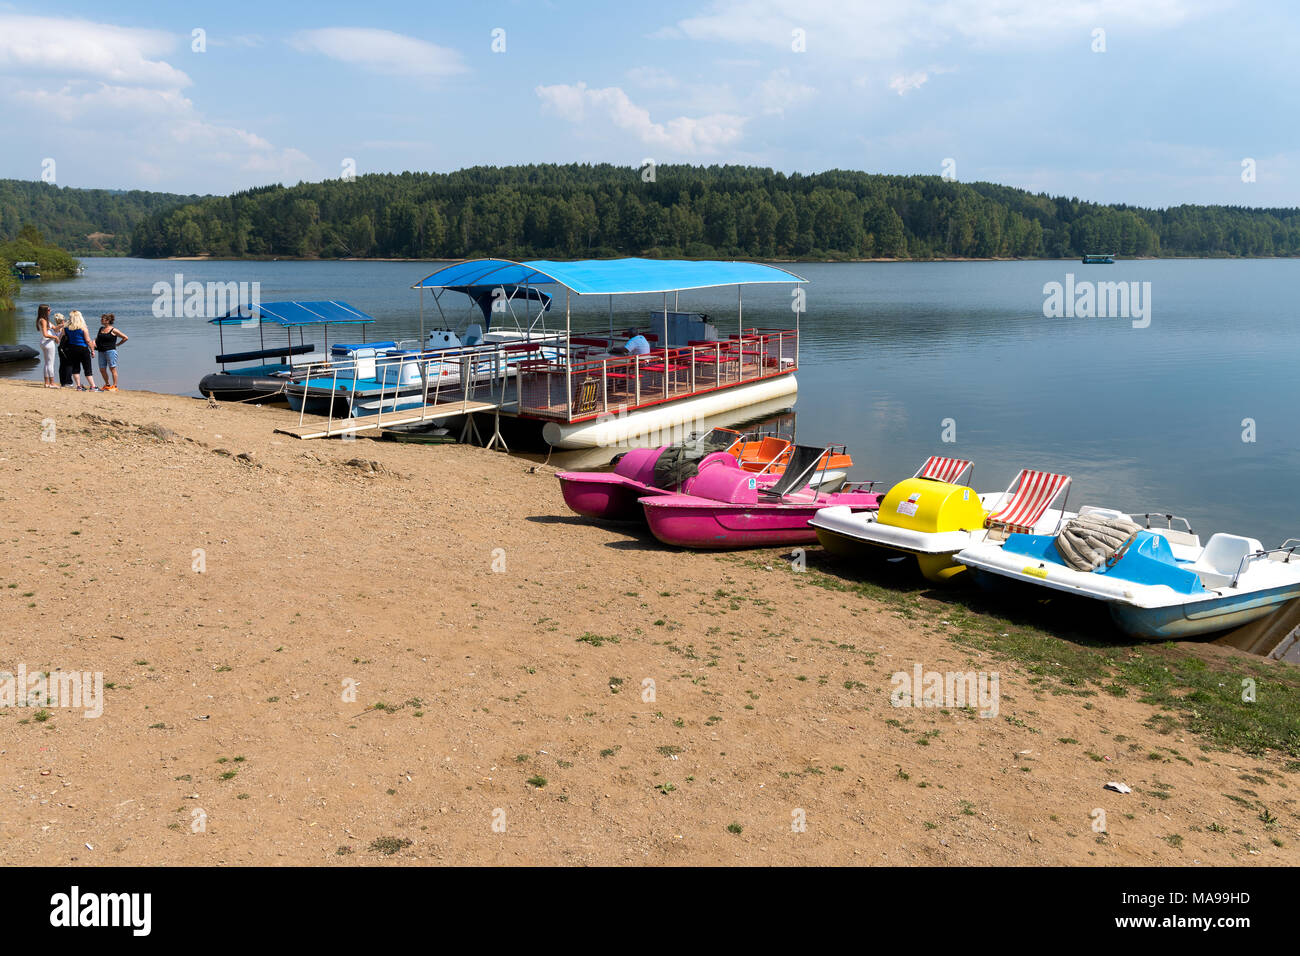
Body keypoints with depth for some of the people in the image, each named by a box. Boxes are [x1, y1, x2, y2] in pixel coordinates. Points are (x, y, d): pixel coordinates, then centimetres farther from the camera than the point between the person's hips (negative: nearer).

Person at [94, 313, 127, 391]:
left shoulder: (114, 330, -5)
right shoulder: (101, 329, 15)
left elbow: (125, 338, -2)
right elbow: (97, 338, 27)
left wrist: (117, 344, 0)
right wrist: (94, 342, 5)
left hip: (110, 351, -7)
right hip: (101, 352, 7)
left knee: (112, 369, -5)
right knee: (102, 370, 8)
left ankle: (115, 386, -1)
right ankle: (107, 385, 23)